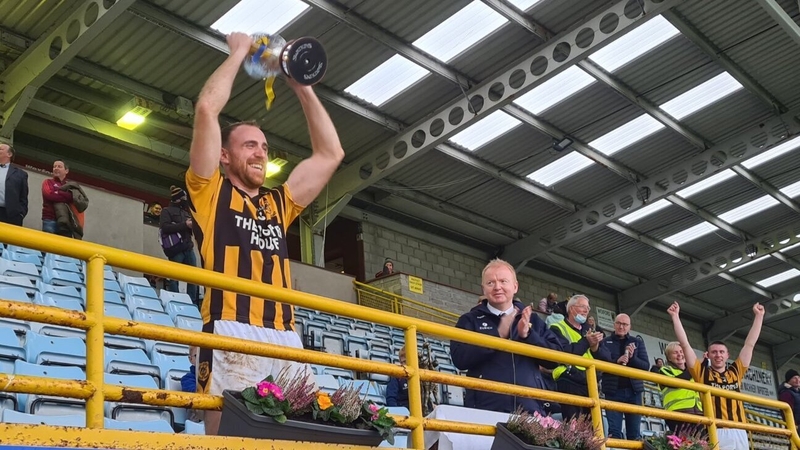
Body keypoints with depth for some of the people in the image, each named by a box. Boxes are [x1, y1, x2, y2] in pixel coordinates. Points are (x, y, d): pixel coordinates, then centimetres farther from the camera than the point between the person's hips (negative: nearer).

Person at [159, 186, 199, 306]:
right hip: (175, 249, -7)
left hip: (188, 248, 7)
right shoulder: (167, 211, 4)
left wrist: (193, 226, 4)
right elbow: (165, 227, -12)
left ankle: (193, 303, 6)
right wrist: (184, 225, -15)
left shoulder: (185, 212, 24)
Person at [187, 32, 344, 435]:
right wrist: (239, 52, 15)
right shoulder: (210, 191, 12)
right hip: (232, 334, -5)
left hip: (286, 339, 6)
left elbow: (331, 153, 29)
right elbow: (206, 109, 3)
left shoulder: (279, 203, 26)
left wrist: (302, 88, 29)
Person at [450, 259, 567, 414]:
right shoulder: (470, 320, 9)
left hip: (531, 409, 3)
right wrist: (498, 335, -10)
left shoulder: (532, 319, 17)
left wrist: (527, 335, -6)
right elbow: (459, 358, -6)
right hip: (486, 409, -2)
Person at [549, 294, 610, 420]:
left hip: (590, 385, 7)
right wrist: (586, 341, -17)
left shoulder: (590, 332, 23)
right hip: (569, 384, -7)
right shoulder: (558, 328, 3)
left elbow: (607, 358, 13)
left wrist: (595, 347, -7)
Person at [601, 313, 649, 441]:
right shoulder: (605, 342, 5)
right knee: (614, 431, -6)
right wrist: (616, 361, -19)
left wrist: (632, 358, -13)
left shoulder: (637, 342, 12)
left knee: (634, 432, 3)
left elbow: (646, 365, 5)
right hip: (613, 391, -2)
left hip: (633, 390, 2)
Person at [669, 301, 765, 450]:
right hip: (715, 432, -3)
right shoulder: (702, 372, 8)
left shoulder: (735, 371, 16)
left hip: (739, 432, 4)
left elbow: (750, 344, 20)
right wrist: (675, 316, 3)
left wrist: (758, 315, 23)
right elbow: (685, 344, 5)